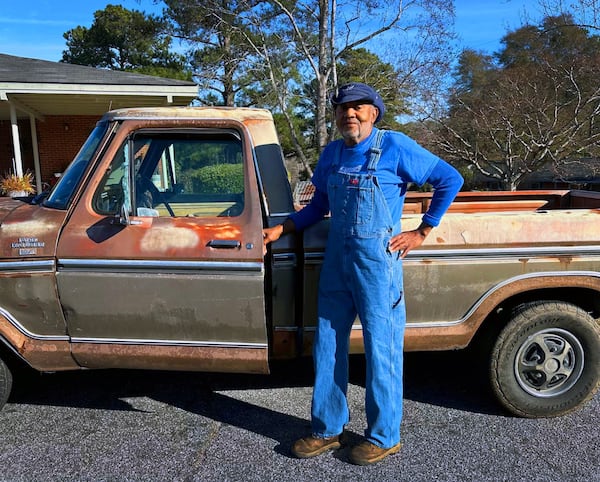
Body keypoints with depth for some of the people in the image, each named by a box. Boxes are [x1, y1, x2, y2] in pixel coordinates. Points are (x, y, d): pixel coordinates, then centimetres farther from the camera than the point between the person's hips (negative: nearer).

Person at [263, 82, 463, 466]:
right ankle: (328, 430, 27)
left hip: (378, 258, -6)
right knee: (327, 344, 11)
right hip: (336, 258, 6)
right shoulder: (331, 154, 10)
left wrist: (422, 233, -5)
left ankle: (384, 437, 23)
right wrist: (279, 230, 10)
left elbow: (450, 179, -4)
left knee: (381, 349, 4)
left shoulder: (394, 146, -6)